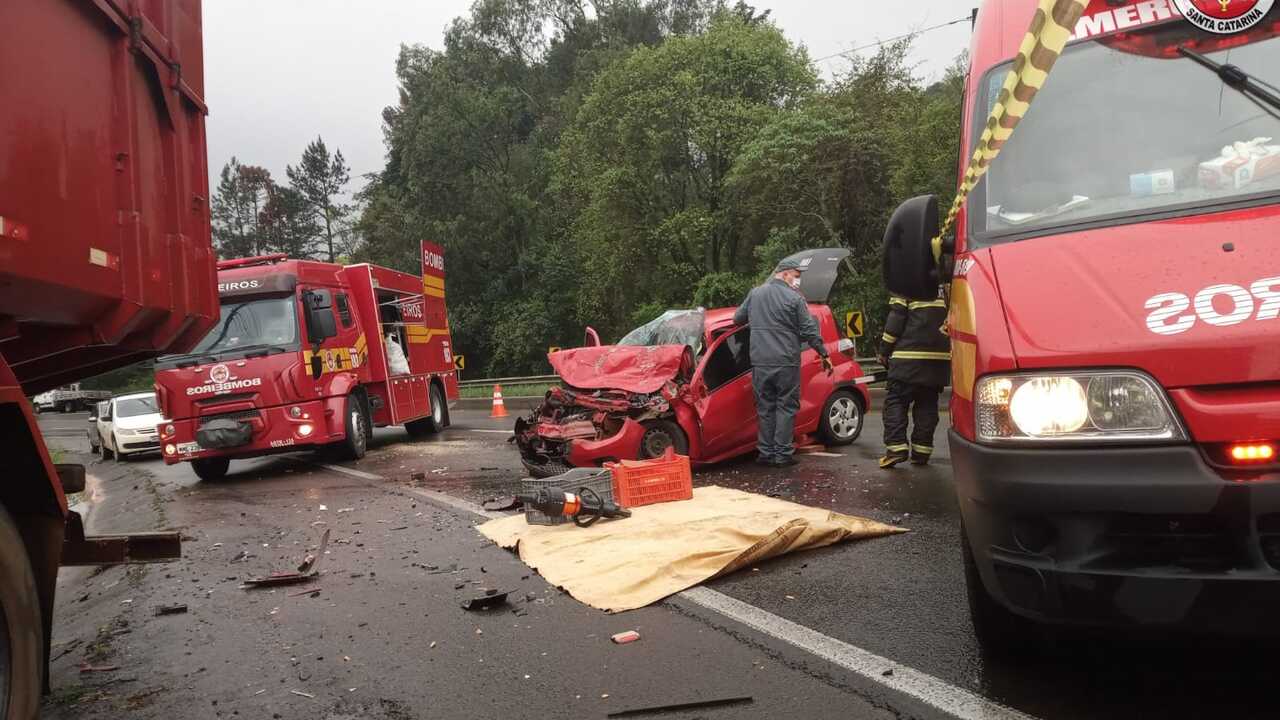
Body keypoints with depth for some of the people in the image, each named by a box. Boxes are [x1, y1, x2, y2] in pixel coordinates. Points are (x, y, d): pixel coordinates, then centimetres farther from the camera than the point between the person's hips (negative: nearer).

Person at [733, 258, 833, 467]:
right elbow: (810, 331, -4)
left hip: (760, 362, 4)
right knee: (786, 407, 3)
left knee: (765, 407, 11)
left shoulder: (755, 293, 8)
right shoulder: (794, 298, -6)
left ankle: (766, 452, 12)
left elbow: (738, 319, 18)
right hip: (786, 362, -4)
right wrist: (824, 354, 6)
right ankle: (782, 453, 2)